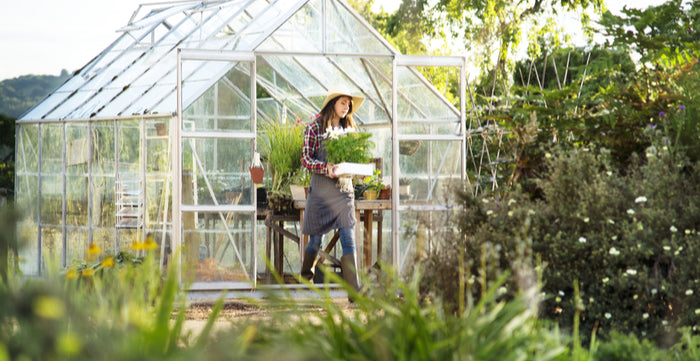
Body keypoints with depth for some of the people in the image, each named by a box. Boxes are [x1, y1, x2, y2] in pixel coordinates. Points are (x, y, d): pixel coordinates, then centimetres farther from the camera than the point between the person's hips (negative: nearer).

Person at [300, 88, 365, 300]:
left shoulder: (349, 129, 12)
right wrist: (326, 168, -22)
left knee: (348, 240, -8)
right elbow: (305, 159, -6)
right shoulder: (315, 128, -3)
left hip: (344, 190, 3)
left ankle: (354, 291, -14)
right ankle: (305, 280, 33)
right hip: (321, 190, -3)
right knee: (316, 240, 7)